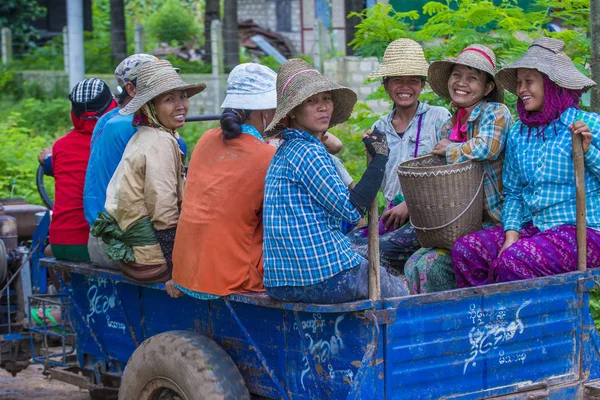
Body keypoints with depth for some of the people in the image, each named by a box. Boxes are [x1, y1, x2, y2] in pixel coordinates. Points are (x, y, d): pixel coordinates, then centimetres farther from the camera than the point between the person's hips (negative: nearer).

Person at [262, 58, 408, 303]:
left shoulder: (285, 151, 15)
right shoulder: (308, 152, -15)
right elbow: (352, 210, -16)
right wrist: (380, 158, -9)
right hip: (324, 278, -9)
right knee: (401, 292, 14)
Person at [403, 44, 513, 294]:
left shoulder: (496, 113, -7)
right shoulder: (447, 129, 14)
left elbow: (486, 148, -27)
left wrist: (449, 150, -9)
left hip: (494, 223, -7)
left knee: (432, 265, -20)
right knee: (413, 266, -7)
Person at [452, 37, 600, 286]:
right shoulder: (518, 134, 14)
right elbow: (513, 193, 14)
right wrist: (511, 233, -2)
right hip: (532, 228, 6)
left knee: (511, 261, -30)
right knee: (464, 249, -15)